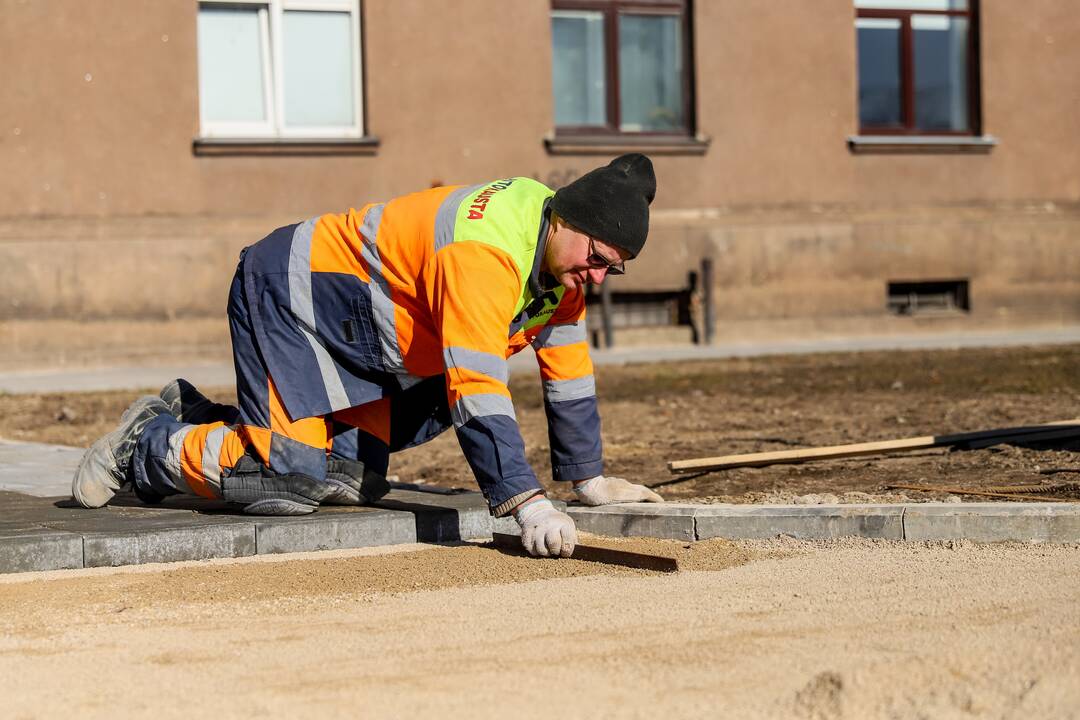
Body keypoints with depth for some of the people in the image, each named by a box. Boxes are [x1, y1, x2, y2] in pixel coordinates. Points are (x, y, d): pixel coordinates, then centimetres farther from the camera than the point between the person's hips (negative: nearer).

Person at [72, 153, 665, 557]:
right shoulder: (487, 252, -34)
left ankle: (196, 420, 20)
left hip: (358, 345, 10)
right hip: (290, 295, -10)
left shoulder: (563, 254, -5)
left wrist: (589, 479, 7)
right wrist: (526, 504, -44)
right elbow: (476, 389, -40)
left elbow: (568, 372, 7)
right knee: (289, 475, -22)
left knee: (357, 481, 3)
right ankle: (148, 446, 3)